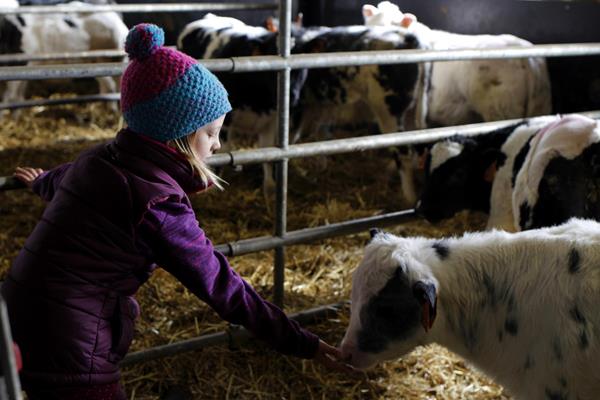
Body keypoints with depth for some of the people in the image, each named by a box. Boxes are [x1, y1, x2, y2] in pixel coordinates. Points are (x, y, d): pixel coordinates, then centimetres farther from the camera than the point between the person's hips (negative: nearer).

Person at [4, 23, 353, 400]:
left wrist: (41, 181, 52)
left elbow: (58, 179, 26)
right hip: (69, 357, -9)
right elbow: (223, 287, -18)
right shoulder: (159, 204, -23)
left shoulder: (99, 159, 1)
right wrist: (302, 343, -10)